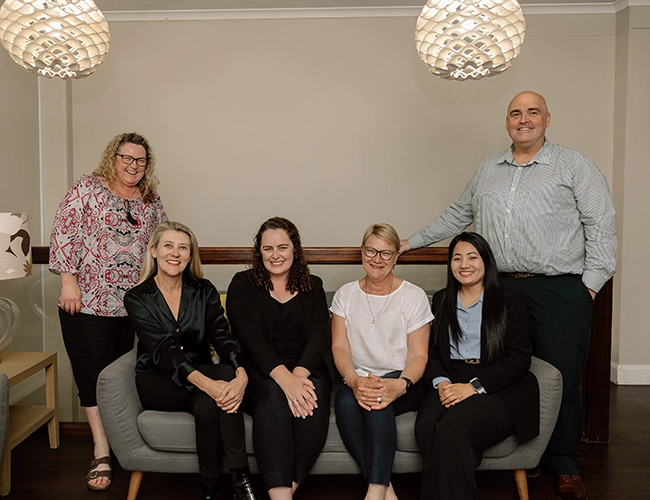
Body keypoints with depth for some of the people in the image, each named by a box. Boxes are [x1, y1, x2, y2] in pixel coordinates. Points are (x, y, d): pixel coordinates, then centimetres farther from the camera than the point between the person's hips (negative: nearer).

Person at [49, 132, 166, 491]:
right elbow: (64, 233, -6)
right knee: (93, 374, 1)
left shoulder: (151, 202, 13)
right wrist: (69, 280, -12)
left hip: (133, 305, 4)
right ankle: (101, 452, 11)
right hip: (87, 302, -4)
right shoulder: (88, 188, -1)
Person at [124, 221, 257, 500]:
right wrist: (206, 383, -35)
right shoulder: (137, 298, -4)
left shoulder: (204, 291, 3)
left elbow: (221, 337, -11)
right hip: (157, 381, -2)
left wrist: (242, 374, -33)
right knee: (224, 373, -31)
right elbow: (164, 350, -18)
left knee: (207, 405, -36)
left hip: (204, 374, 2)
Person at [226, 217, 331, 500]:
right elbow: (251, 337, -9)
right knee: (273, 398, -34)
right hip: (259, 372, -2)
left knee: (314, 400, -31)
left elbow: (319, 336, 0)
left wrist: (299, 374, -21)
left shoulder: (312, 286, 13)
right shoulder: (243, 284, 6)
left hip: (306, 369, 2)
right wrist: (285, 379, -25)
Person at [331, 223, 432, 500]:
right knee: (345, 399, -32)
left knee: (380, 396, -35)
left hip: (403, 384, -2)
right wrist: (353, 380, -22)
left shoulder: (414, 296, 2)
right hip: (358, 379, 2)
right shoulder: (345, 294, 9)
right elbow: (339, 346, 0)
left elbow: (418, 355, -3)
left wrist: (400, 385, -26)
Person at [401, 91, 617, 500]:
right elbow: (458, 215, 27)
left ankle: (566, 467, 18)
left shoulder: (573, 165, 5)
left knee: (561, 377, -1)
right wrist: (412, 242, 26)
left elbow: (602, 224, 0)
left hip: (559, 290, -3)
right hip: (500, 286, 4)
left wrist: (592, 283, -7)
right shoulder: (488, 170, 18)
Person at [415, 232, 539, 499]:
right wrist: (440, 382, -9)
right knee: (426, 426, -29)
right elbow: (432, 352, 13)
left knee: (452, 427, -32)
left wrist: (474, 386, -14)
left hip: (497, 387, -3)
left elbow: (518, 359, -2)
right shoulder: (441, 301, 19)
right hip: (450, 384, 3)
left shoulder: (511, 300, 7)